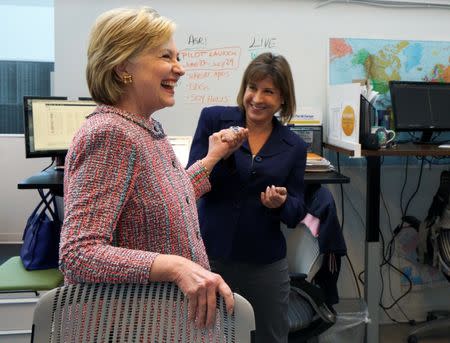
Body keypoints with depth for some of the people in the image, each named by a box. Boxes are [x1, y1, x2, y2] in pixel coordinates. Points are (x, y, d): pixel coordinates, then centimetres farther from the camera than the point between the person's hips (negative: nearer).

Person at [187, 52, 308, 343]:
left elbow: (297, 213, 5)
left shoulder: (294, 146, 2)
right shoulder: (214, 119, -3)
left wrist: (281, 204, -16)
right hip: (209, 254, -1)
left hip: (265, 263, 2)